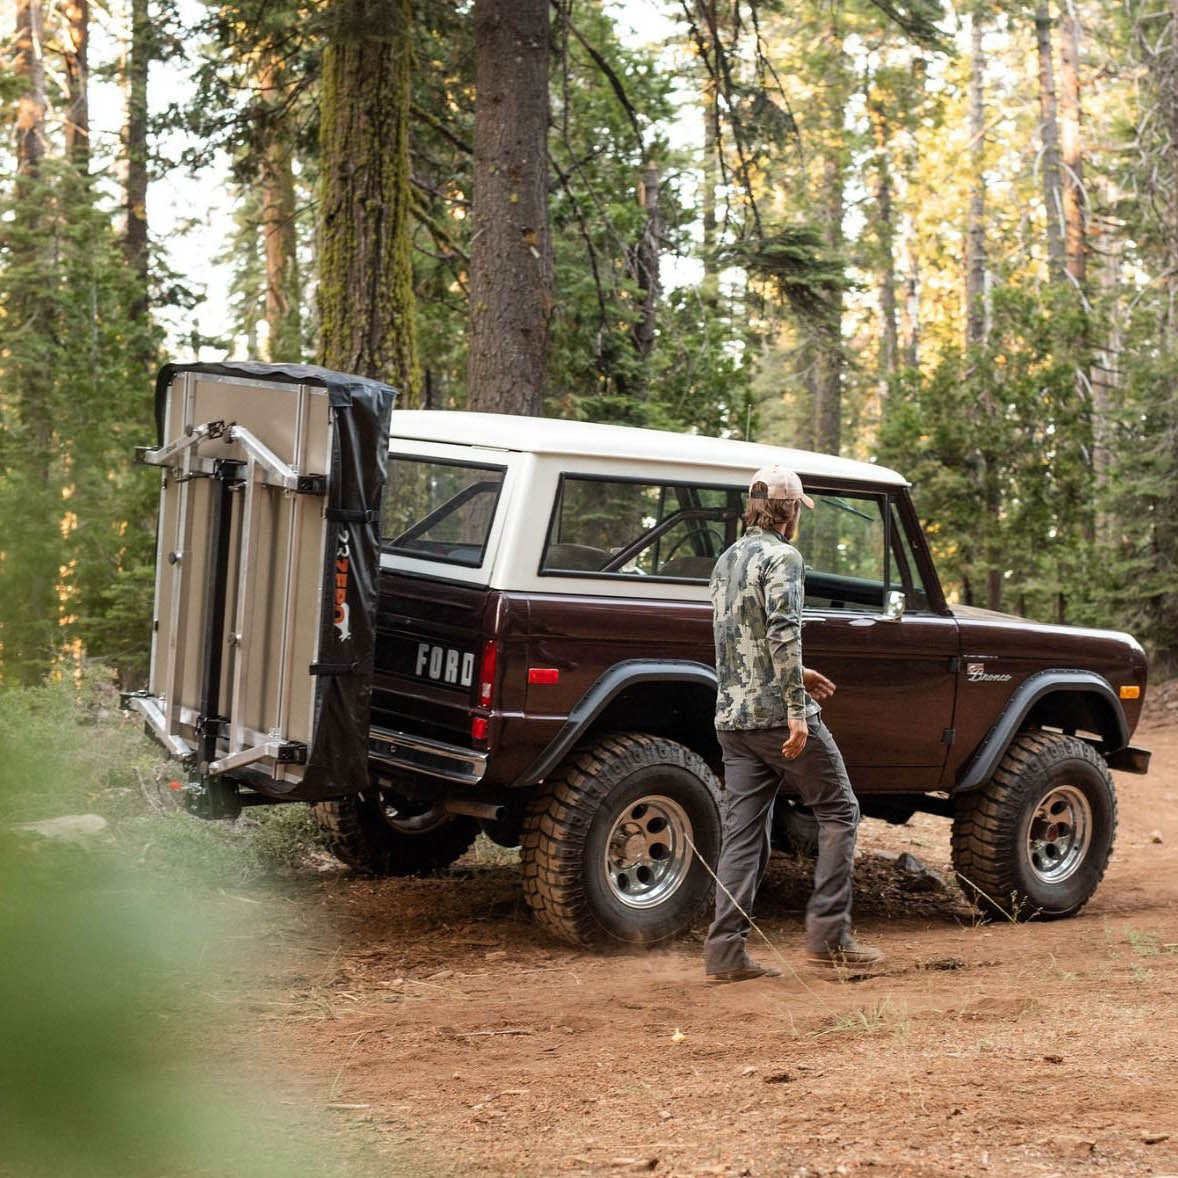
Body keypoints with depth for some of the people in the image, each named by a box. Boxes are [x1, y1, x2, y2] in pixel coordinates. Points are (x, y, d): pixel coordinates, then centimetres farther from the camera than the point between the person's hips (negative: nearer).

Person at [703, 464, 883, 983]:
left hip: (732, 717, 8)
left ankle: (726, 951, 1)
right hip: (777, 713, -8)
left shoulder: (727, 561, 18)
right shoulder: (781, 556, -9)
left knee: (744, 834, 6)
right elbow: (782, 634, -21)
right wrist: (797, 711, -22)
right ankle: (828, 935, 2)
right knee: (838, 811, 6)